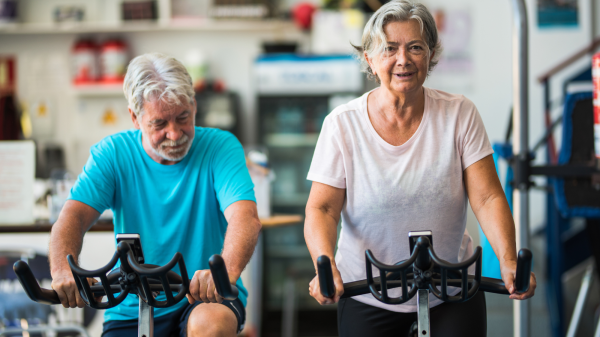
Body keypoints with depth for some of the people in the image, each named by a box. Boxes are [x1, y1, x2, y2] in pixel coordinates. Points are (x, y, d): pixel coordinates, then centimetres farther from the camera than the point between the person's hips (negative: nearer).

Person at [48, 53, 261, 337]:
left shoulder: (220, 147, -7)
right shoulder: (112, 153, 0)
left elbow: (246, 217, -22)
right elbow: (73, 215, -12)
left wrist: (227, 271, -45)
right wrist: (62, 269, -36)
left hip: (207, 298, -2)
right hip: (132, 310, 2)